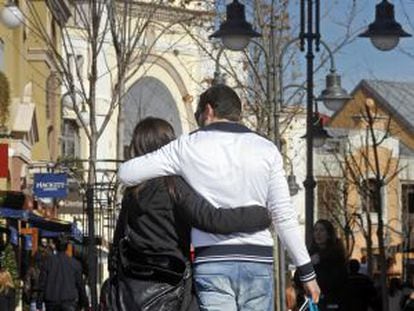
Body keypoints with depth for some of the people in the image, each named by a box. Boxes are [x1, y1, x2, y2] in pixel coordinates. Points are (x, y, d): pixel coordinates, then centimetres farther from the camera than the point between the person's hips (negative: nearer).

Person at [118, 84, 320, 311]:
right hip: (258, 261, 2)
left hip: (212, 261, -2)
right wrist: (306, 271, 9)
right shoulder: (266, 150, 8)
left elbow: (126, 173, 5)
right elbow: (284, 216, 4)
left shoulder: (189, 147, 3)